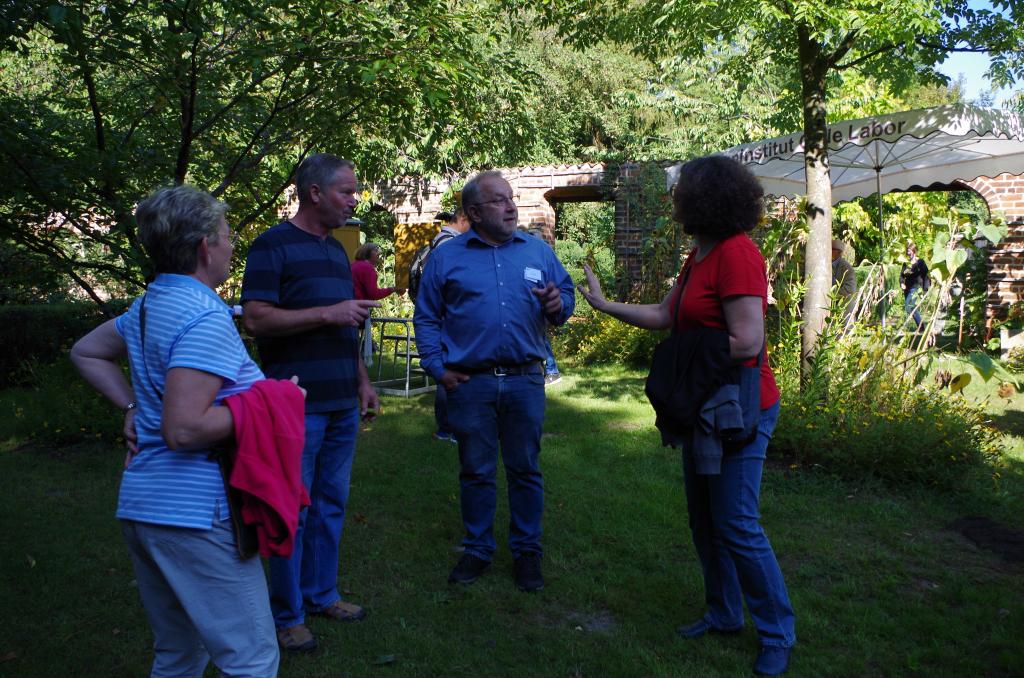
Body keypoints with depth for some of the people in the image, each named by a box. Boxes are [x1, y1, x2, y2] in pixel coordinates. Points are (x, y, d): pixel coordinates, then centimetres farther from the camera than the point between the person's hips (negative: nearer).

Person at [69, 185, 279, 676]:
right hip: (193, 510, -10)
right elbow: (185, 429, -25)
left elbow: (86, 352, 28)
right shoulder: (206, 317, -18)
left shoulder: (147, 306, 11)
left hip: (143, 505, 10)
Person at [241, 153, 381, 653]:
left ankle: (321, 593, 29)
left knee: (331, 503, 14)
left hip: (342, 404, 8)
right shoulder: (273, 245, -8)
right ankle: (287, 615, 14)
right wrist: (328, 313, -18)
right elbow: (255, 318, -17)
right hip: (297, 405, -7)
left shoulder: (336, 250, 17)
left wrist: (362, 382, 19)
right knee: (294, 511, 1)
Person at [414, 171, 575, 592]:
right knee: (476, 471, 10)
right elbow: (426, 318, 6)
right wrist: (437, 368, -3)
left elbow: (566, 295, 10)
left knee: (525, 470, 9)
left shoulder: (538, 251, 8)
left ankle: (527, 552, 22)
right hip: (470, 383, -1)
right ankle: (477, 550, 25)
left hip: (525, 381, 1)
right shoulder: (446, 257, 4)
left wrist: (558, 306, -13)